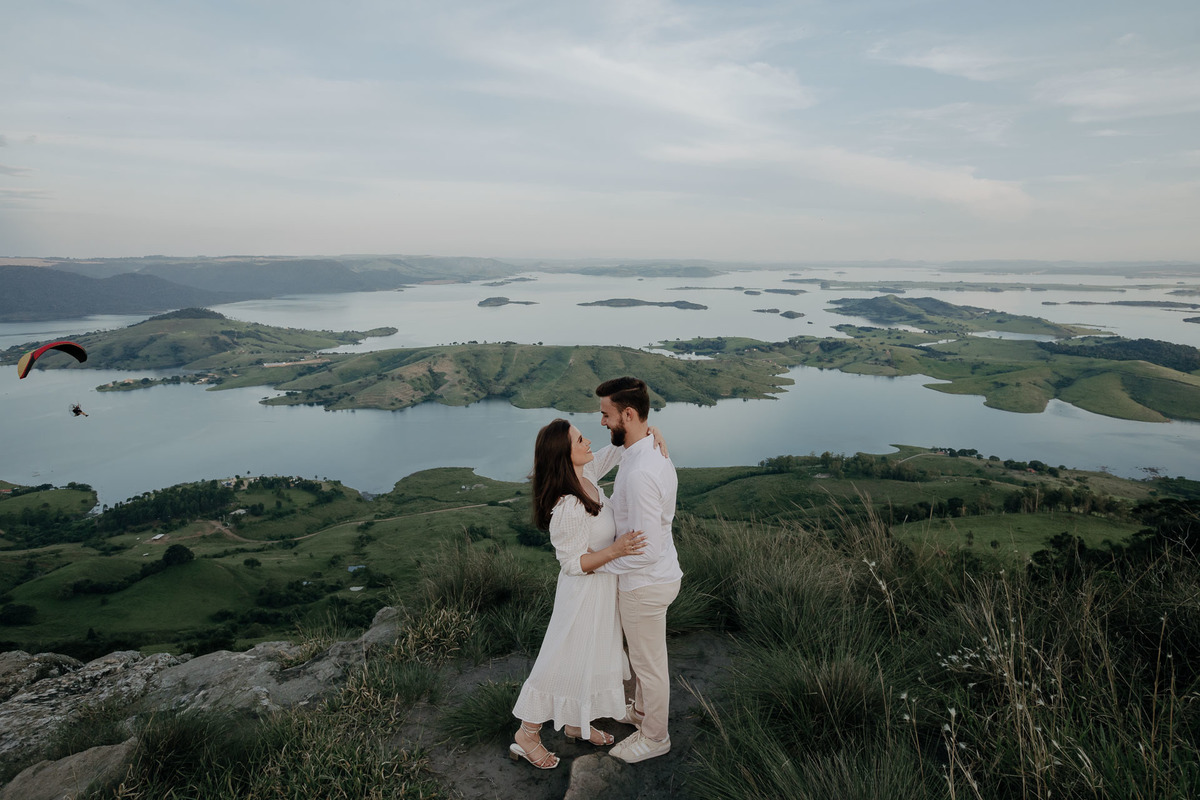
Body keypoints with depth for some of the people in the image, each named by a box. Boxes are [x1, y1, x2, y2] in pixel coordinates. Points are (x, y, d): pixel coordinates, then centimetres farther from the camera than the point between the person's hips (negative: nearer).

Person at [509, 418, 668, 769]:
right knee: (567, 664, 8)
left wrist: (653, 432, -13)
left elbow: (620, 446, 5)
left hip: (603, 586, 9)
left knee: (594, 658, 23)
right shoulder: (567, 509, -33)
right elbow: (573, 563, -24)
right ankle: (527, 735, 28)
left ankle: (576, 724, 44)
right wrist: (615, 550, -36)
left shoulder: (587, 473, -9)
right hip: (585, 592, -9)